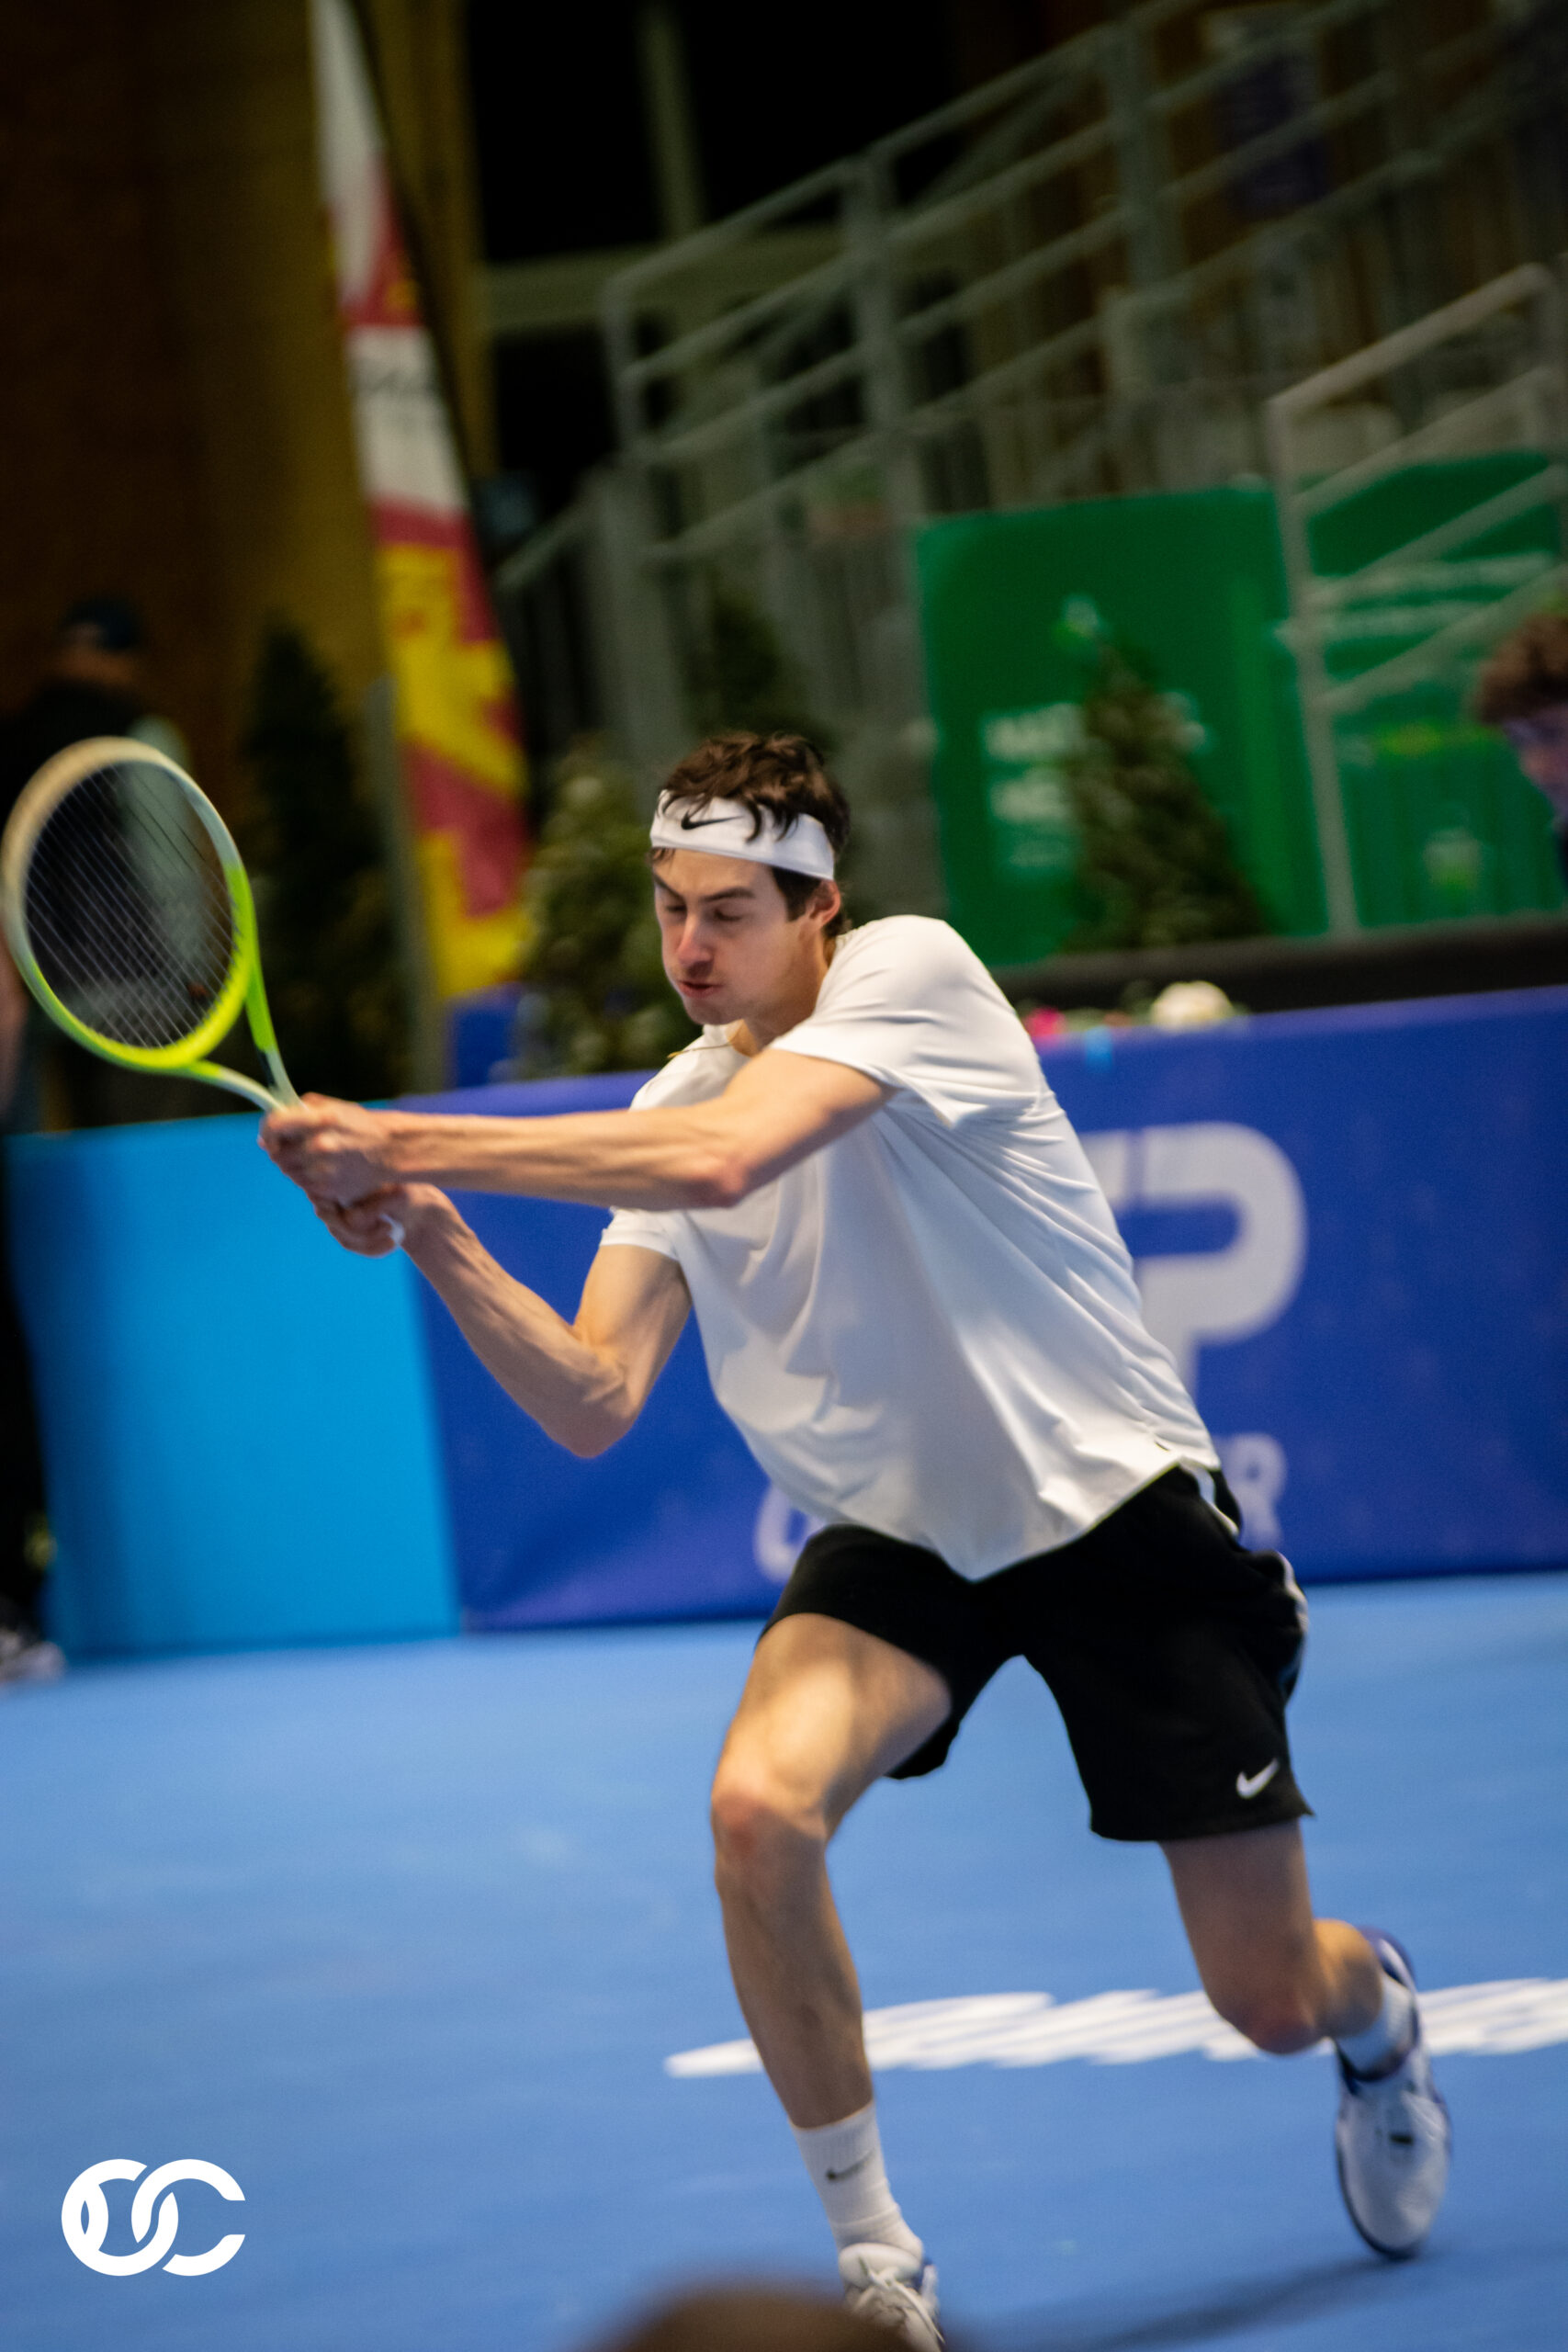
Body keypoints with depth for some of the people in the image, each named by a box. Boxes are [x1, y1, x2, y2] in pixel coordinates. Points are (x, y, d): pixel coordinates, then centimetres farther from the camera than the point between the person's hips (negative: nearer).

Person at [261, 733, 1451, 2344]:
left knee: (1273, 2004, 1)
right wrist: (436, 1242, -22)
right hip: (901, 1536, 4)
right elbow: (592, 1404, -7)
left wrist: (409, 1143, -35)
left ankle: (1378, 2006, 43)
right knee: (757, 1807, -28)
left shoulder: (909, 971, -18)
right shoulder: (666, 1118, 0)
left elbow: (721, 1161, -34)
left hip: (1113, 1502, -4)